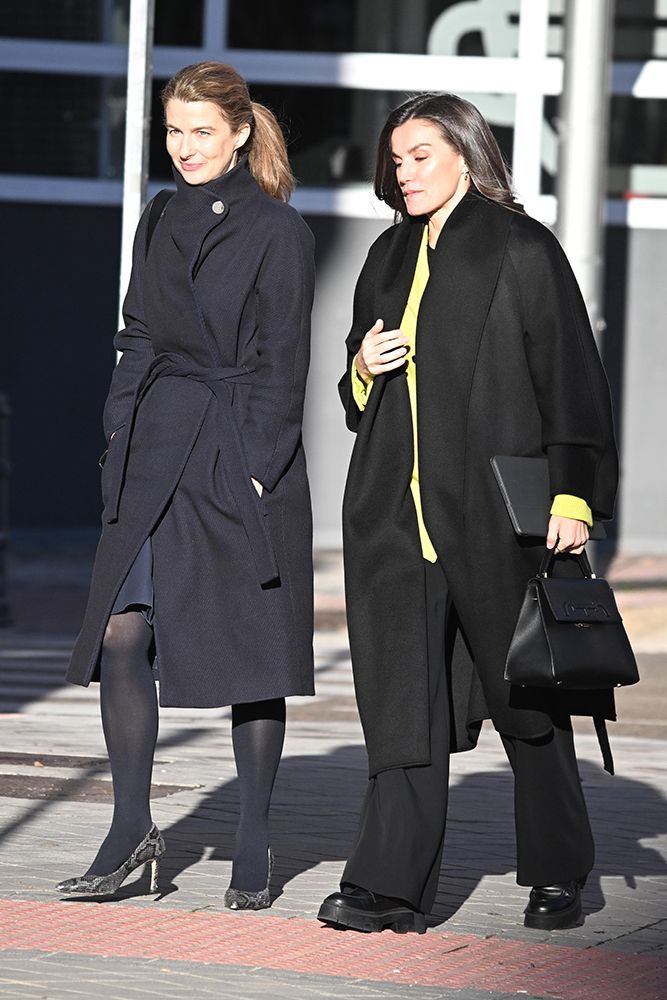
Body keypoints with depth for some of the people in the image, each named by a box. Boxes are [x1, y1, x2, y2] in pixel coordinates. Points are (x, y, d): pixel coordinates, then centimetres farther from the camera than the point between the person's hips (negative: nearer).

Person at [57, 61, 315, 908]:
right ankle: (132, 828, 7)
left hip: (243, 457, -5)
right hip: (157, 456, 5)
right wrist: (121, 445, 8)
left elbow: (281, 363, -7)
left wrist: (256, 470, -13)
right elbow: (137, 344, 16)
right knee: (120, 633, -4)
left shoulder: (277, 232, -4)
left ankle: (253, 848, 10)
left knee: (251, 650, 1)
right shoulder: (160, 227, 14)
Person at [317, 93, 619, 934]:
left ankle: (557, 876, 20)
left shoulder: (523, 250, -4)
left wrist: (573, 495, -14)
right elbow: (359, 394, 23)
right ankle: (392, 888, -3)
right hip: (396, 510, 5)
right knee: (402, 694, -1)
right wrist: (365, 367, -1)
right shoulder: (390, 257, 15)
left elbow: (570, 376, -7)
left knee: (524, 695, 6)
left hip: (494, 509, -5)